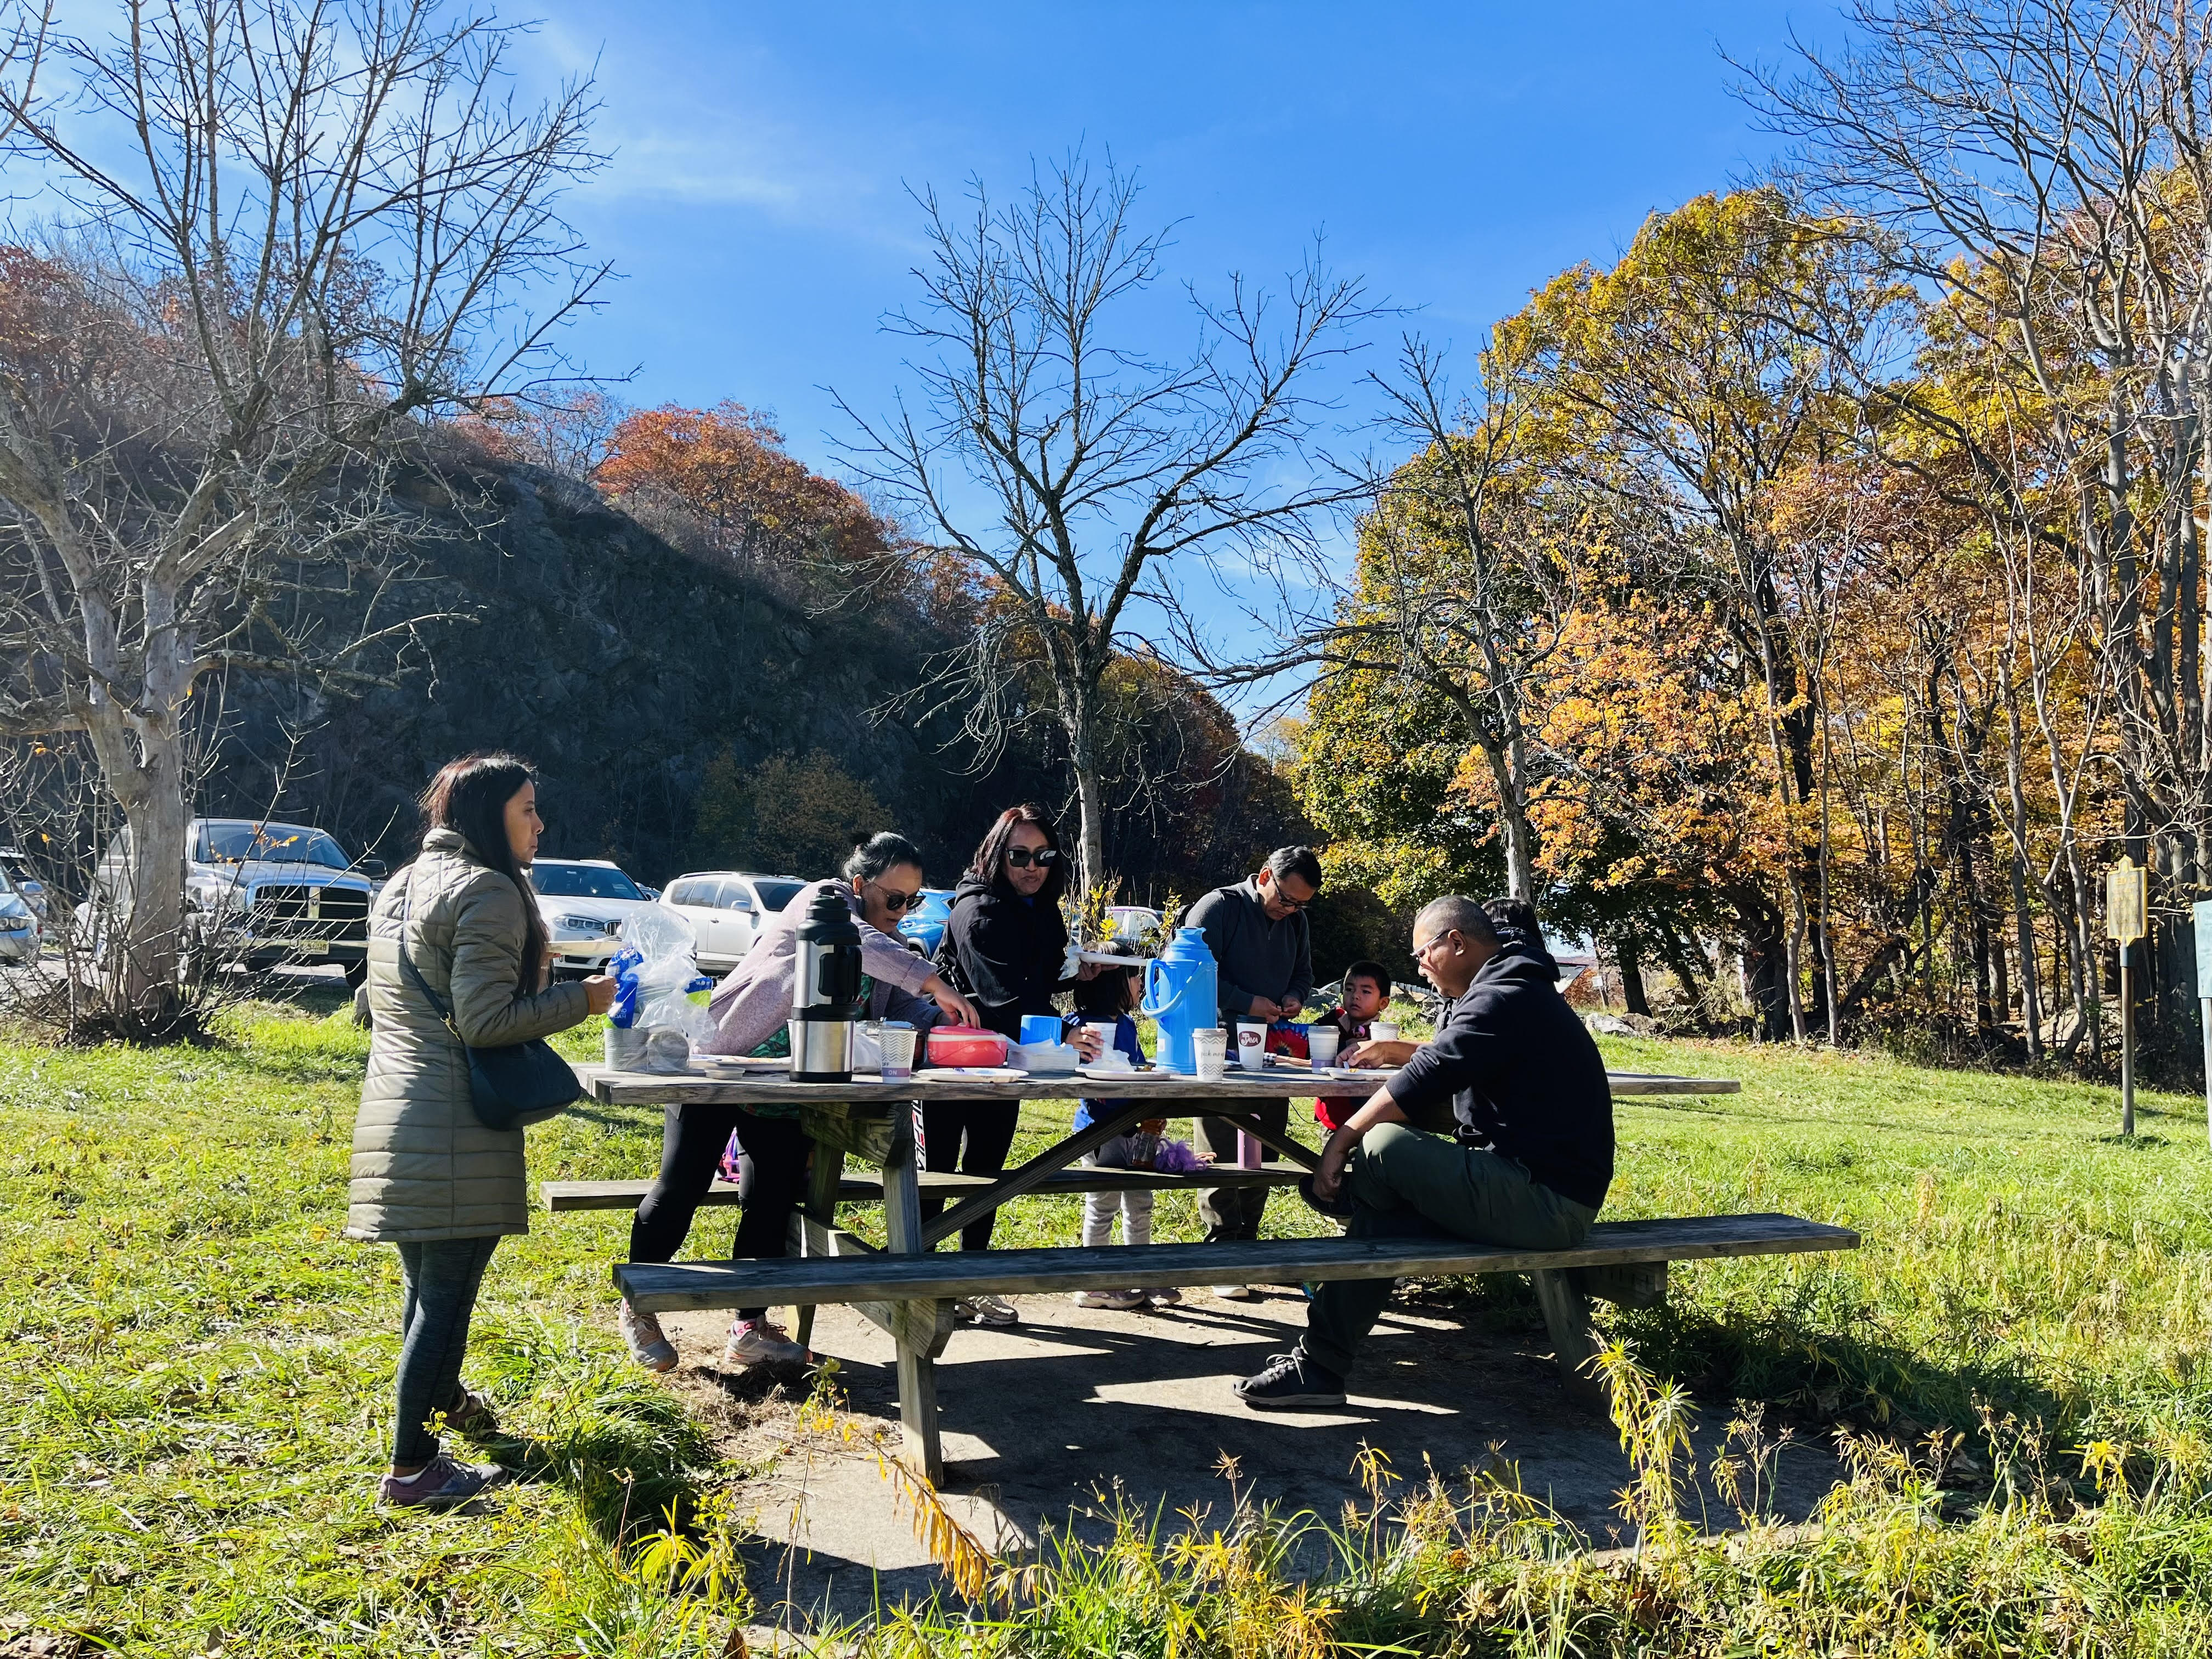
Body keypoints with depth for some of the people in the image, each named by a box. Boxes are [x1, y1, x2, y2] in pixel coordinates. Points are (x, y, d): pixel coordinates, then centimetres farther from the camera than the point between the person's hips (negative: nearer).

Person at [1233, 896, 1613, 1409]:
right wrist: (1395, 1052, 19)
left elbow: (1428, 1077, -22)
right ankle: (1321, 1363, 3)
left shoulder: (1506, 998, -16)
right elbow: (1454, 1058, 35)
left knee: (1382, 1147, -19)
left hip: (1545, 1200, -11)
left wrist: (1343, 1140, -13)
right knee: (1381, 1207, 7)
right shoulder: (1510, 990, 19)